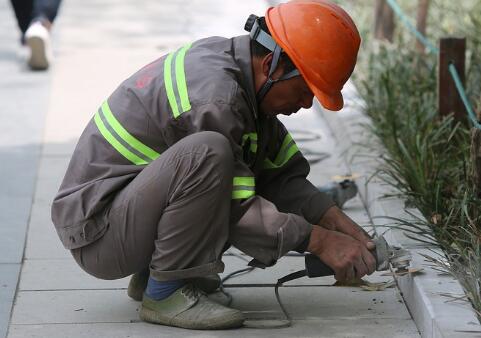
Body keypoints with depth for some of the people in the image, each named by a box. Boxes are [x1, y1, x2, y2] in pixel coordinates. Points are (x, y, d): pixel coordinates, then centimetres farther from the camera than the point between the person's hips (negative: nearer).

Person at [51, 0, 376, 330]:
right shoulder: (214, 97, -26)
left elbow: (282, 174, 10)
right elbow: (236, 211, -22)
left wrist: (337, 222, -2)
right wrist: (321, 241, -18)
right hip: (96, 233, -10)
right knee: (207, 153, -32)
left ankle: (149, 275, 11)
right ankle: (165, 291, -16)